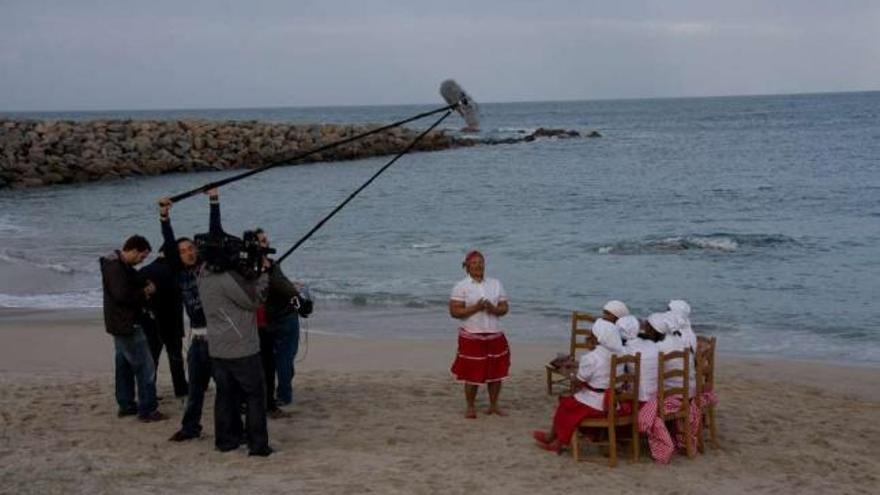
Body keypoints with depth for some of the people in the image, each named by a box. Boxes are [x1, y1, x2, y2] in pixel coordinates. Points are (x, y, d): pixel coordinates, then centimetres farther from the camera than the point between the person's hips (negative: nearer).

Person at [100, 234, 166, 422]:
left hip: (122, 324, 11)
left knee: (124, 365, 17)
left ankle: (126, 405, 26)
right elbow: (122, 296, -28)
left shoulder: (120, 265, 12)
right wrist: (145, 293, -14)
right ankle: (147, 410, -5)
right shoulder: (115, 268, -21)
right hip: (127, 325, -11)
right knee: (145, 366, -7)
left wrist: (146, 286, 0)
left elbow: (134, 281, 20)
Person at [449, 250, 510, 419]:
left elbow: (504, 308, 7)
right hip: (471, 337, -4)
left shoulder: (496, 284, 8)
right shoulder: (461, 286, -3)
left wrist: (493, 309, -14)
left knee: (496, 372, 6)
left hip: (495, 336, 4)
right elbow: (454, 311, -10)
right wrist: (476, 308, -20)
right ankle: (470, 407, 15)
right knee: (472, 374, 0)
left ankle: (494, 405, 21)